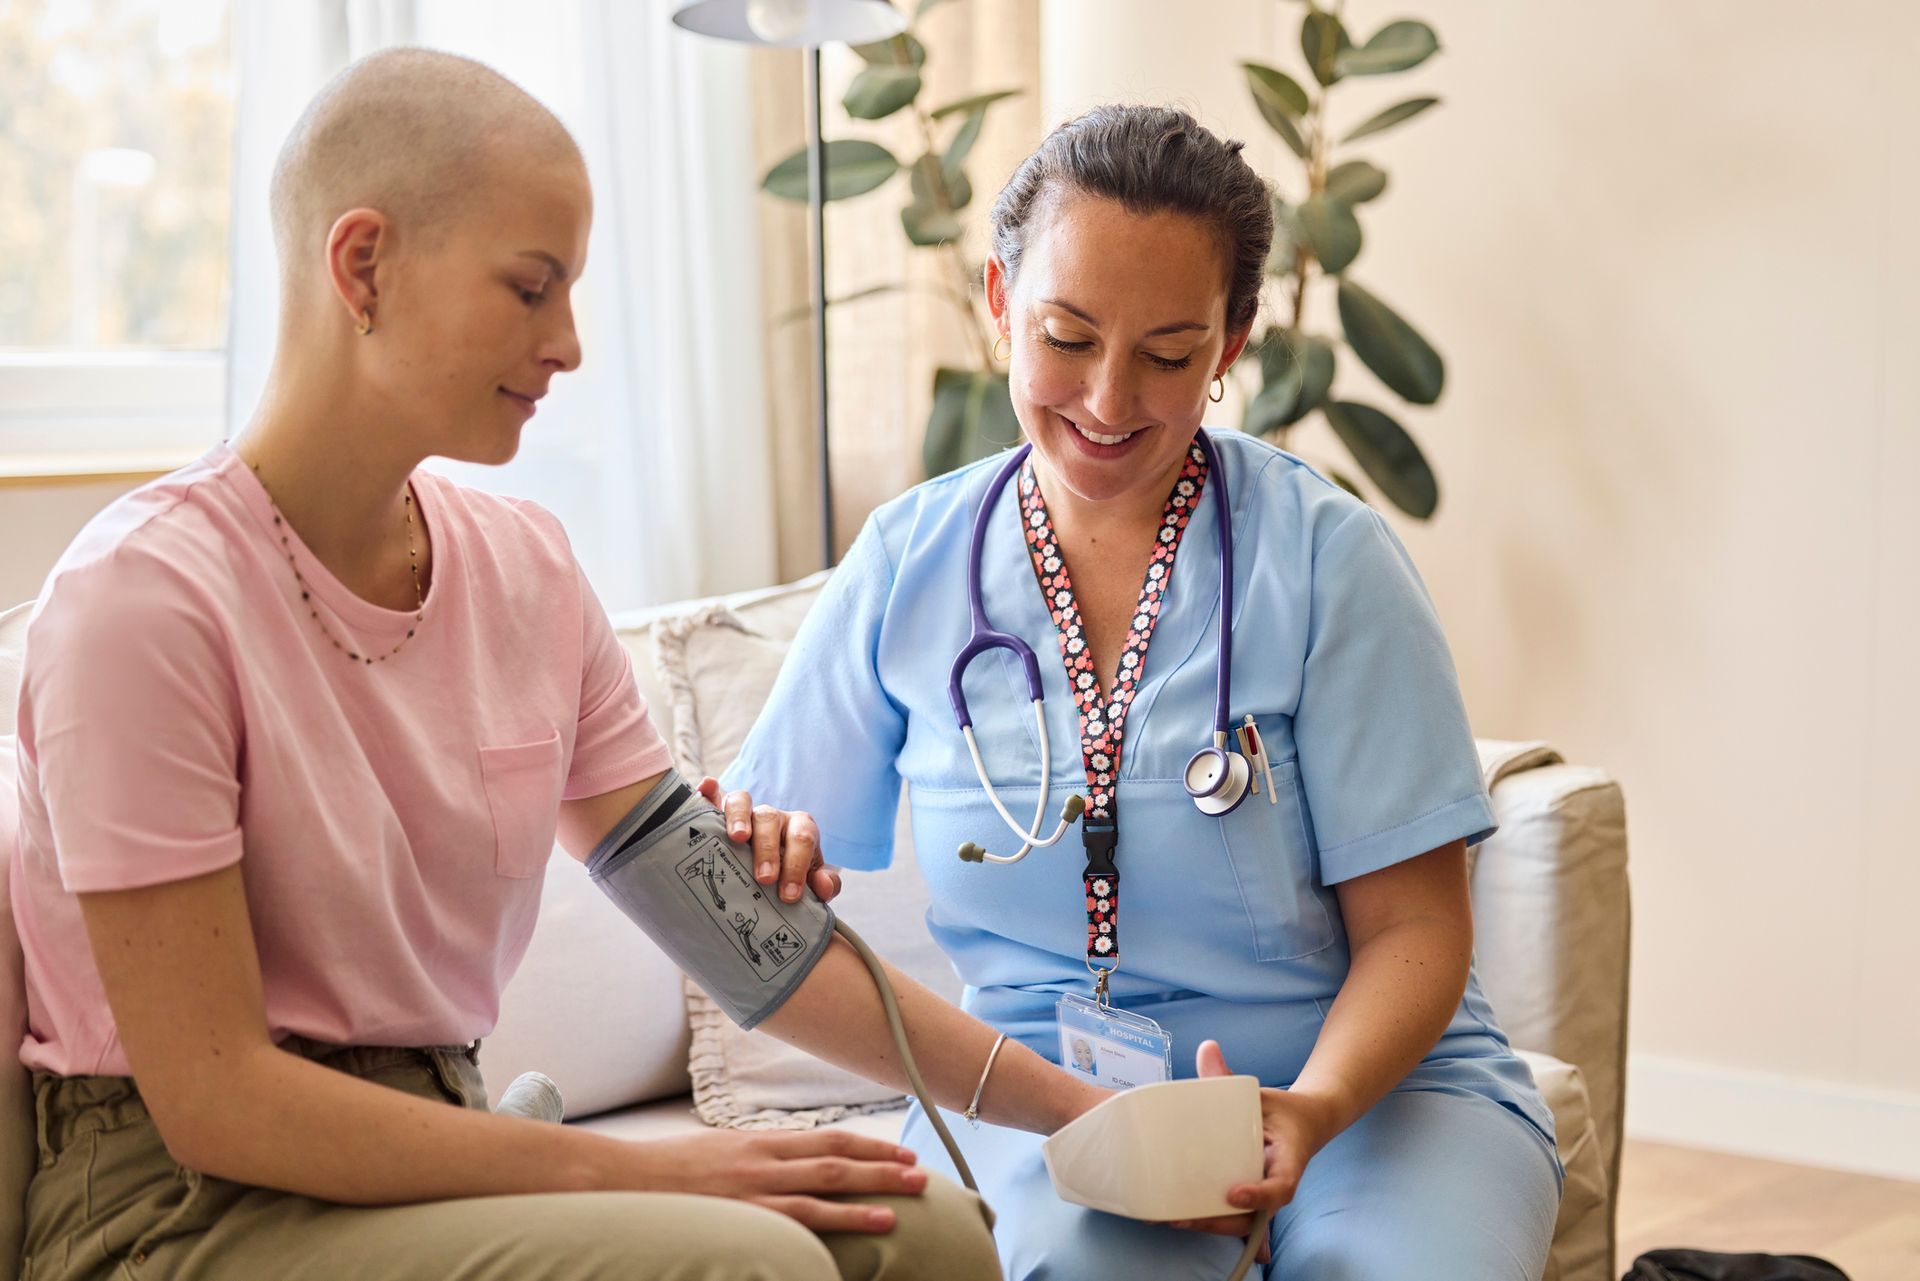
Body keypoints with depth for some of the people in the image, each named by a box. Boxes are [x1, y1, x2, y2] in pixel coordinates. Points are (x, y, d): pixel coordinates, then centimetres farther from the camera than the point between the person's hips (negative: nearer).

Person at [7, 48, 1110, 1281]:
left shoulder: (525, 568, 4)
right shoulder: (146, 592, -16)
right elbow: (214, 1098, -18)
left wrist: (1075, 1108, 0)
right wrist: (630, 1167, -20)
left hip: (436, 1149, 6)